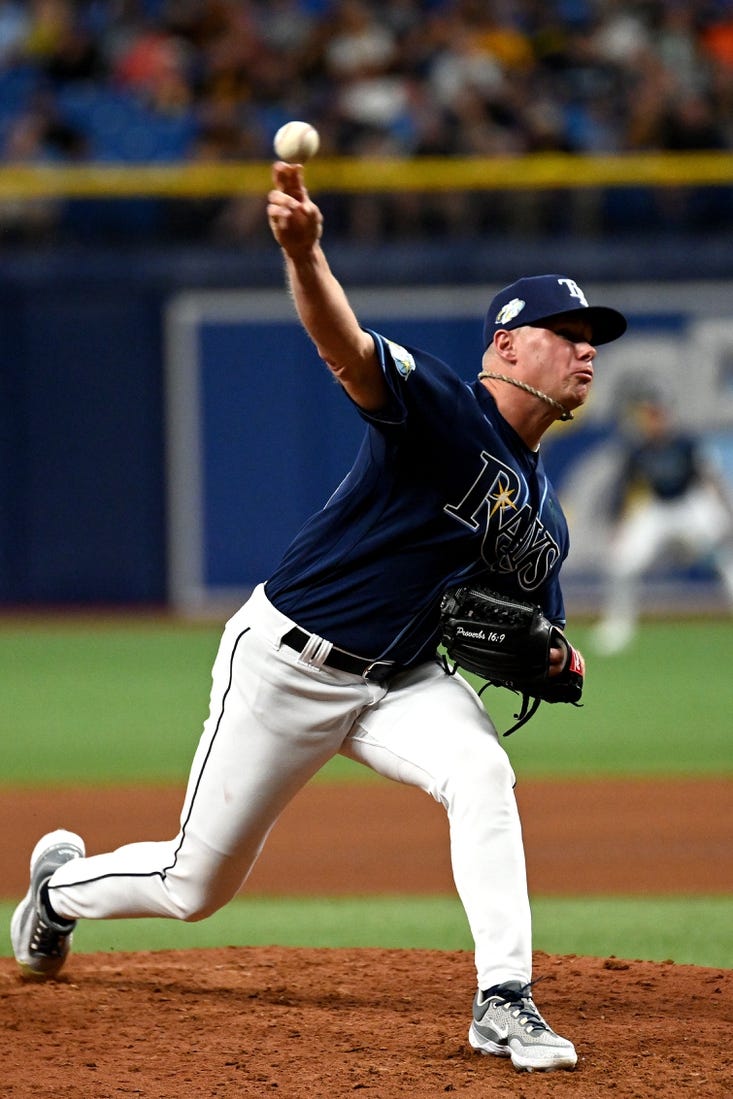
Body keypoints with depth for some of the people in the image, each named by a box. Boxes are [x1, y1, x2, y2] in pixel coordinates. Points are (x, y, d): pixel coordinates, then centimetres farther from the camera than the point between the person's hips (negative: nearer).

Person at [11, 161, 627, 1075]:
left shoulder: (542, 519, 8)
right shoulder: (443, 408, -16)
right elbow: (347, 349, -36)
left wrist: (546, 661, -6)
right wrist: (302, 251, -56)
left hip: (402, 682, 6)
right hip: (286, 662, -6)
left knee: (480, 772, -27)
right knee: (196, 885, 5)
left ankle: (503, 1002, -29)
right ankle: (63, 884, 38)